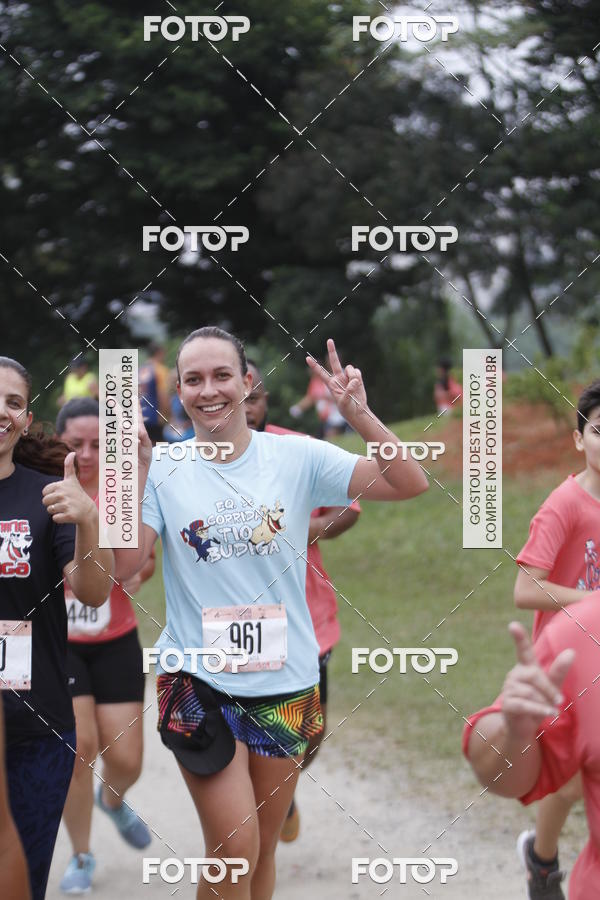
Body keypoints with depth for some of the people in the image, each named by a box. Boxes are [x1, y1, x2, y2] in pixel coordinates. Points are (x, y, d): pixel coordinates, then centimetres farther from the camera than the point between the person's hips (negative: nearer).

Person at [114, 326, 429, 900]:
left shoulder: (296, 457, -2)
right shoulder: (163, 468, -2)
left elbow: (410, 484, -7)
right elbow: (124, 564, -12)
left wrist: (360, 416, -21)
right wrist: (137, 464, -18)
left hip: (285, 681, 2)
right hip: (199, 680, -2)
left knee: (263, 849, 13)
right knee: (234, 849, -12)